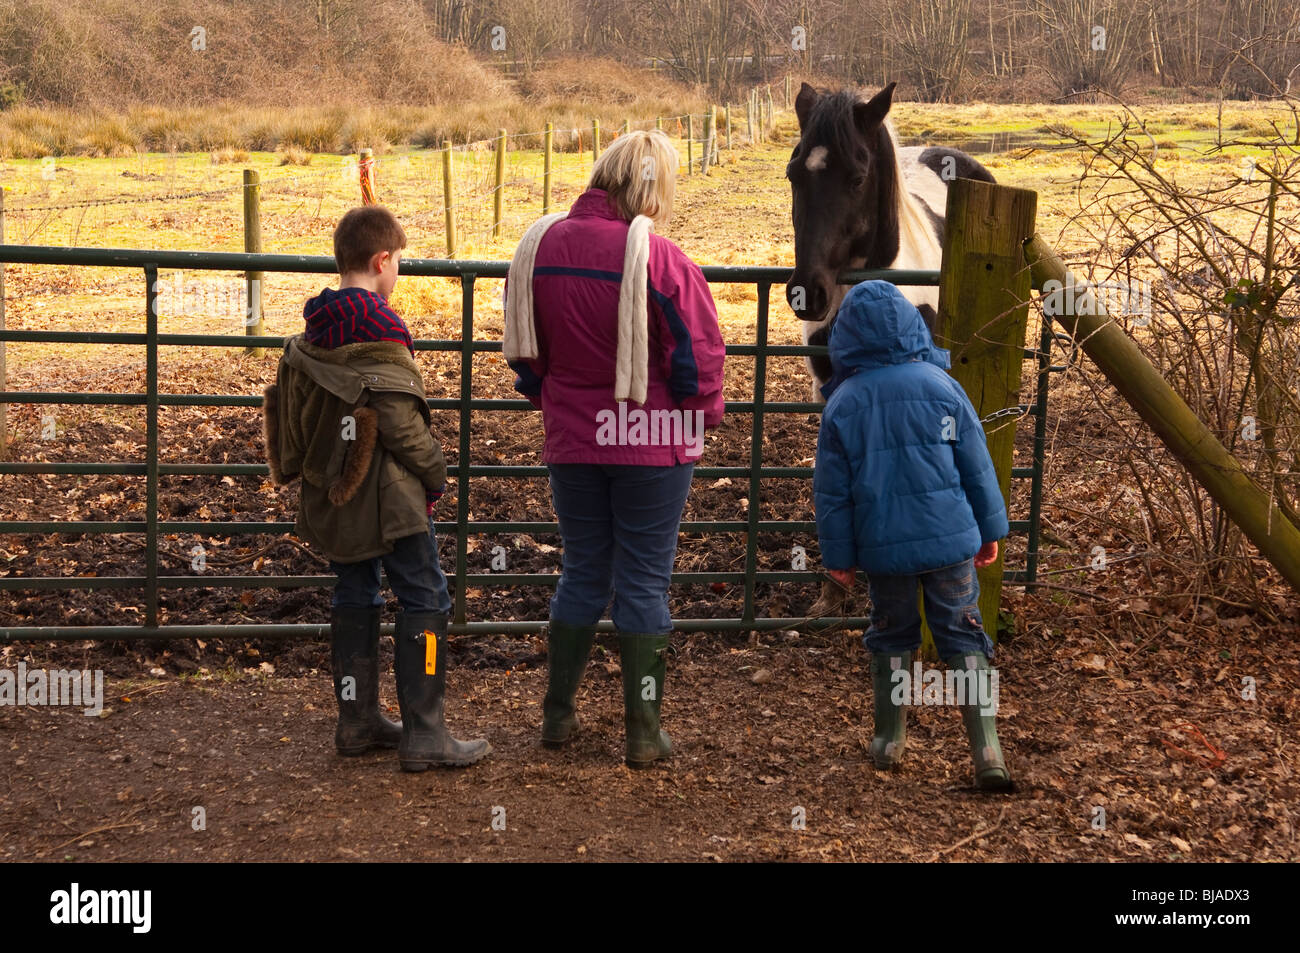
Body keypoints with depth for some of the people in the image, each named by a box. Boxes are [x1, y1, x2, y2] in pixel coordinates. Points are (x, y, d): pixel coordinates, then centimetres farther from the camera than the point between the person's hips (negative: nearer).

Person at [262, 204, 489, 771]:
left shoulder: (311, 332, 8)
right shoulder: (379, 331, -16)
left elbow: (291, 408, 13)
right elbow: (400, 419, -18)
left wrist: (300, 470, 23)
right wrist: (436, 475, -6)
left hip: (332, 495, 8)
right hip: (389, 496, -8)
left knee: (354, 598, 16)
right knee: (424, 601, -1)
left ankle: (357, 722, 22)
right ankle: (423, 735, -1)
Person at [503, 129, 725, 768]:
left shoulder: (540, 244, -2)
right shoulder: (659, 259, -19)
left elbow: (524, 350, 8)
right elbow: (698, 356, -15)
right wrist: (702, 420, 3)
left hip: (572, 444, 4)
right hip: (653, 447, -4)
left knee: (582, 575, 18)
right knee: (644, 584, 6)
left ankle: (558, 715, 25)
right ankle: (643, 734, 13)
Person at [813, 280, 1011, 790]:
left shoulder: (842, 404, -4)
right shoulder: (942, 386, -4)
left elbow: (832, 490, 0)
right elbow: (977, 465, 2)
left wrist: (838, 554, 10)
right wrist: (990, 528, 12)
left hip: (884, 546, 0)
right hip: (951, 538, 0)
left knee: (891, 635, 19)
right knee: (963, 636, 7)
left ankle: (889, 738, 25)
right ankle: (986, 748, 0)